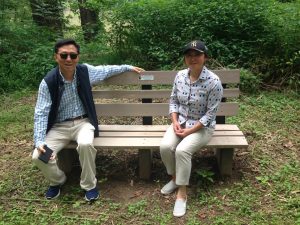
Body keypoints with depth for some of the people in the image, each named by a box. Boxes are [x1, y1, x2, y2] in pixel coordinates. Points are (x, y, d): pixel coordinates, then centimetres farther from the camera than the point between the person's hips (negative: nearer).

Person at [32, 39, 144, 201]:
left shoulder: (85, 71, -7)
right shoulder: (48, 82, -14)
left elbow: (106, 70, 14)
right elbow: (41, 113, -13)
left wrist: (128, 67, 21)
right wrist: (39, 141, -25)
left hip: (83, 122, 0)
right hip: (59, 126, 0)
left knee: (85, 144, -34)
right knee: (38, 156, -21)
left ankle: (89, 185, -7)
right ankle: (57, 181, 14)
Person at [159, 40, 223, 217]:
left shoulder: (213, 81, -19)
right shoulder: (180, 76, -3)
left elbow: (210, 114, -18)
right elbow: (173, 100, 7)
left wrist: (189, 131, -20)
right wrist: (175, 122, -9)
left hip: (202, 127, -5)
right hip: (181, 122, 5)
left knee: (182, 150, -29)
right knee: (165, 146, -21)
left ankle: (182, 194, -11)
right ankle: (175, 178, 7)